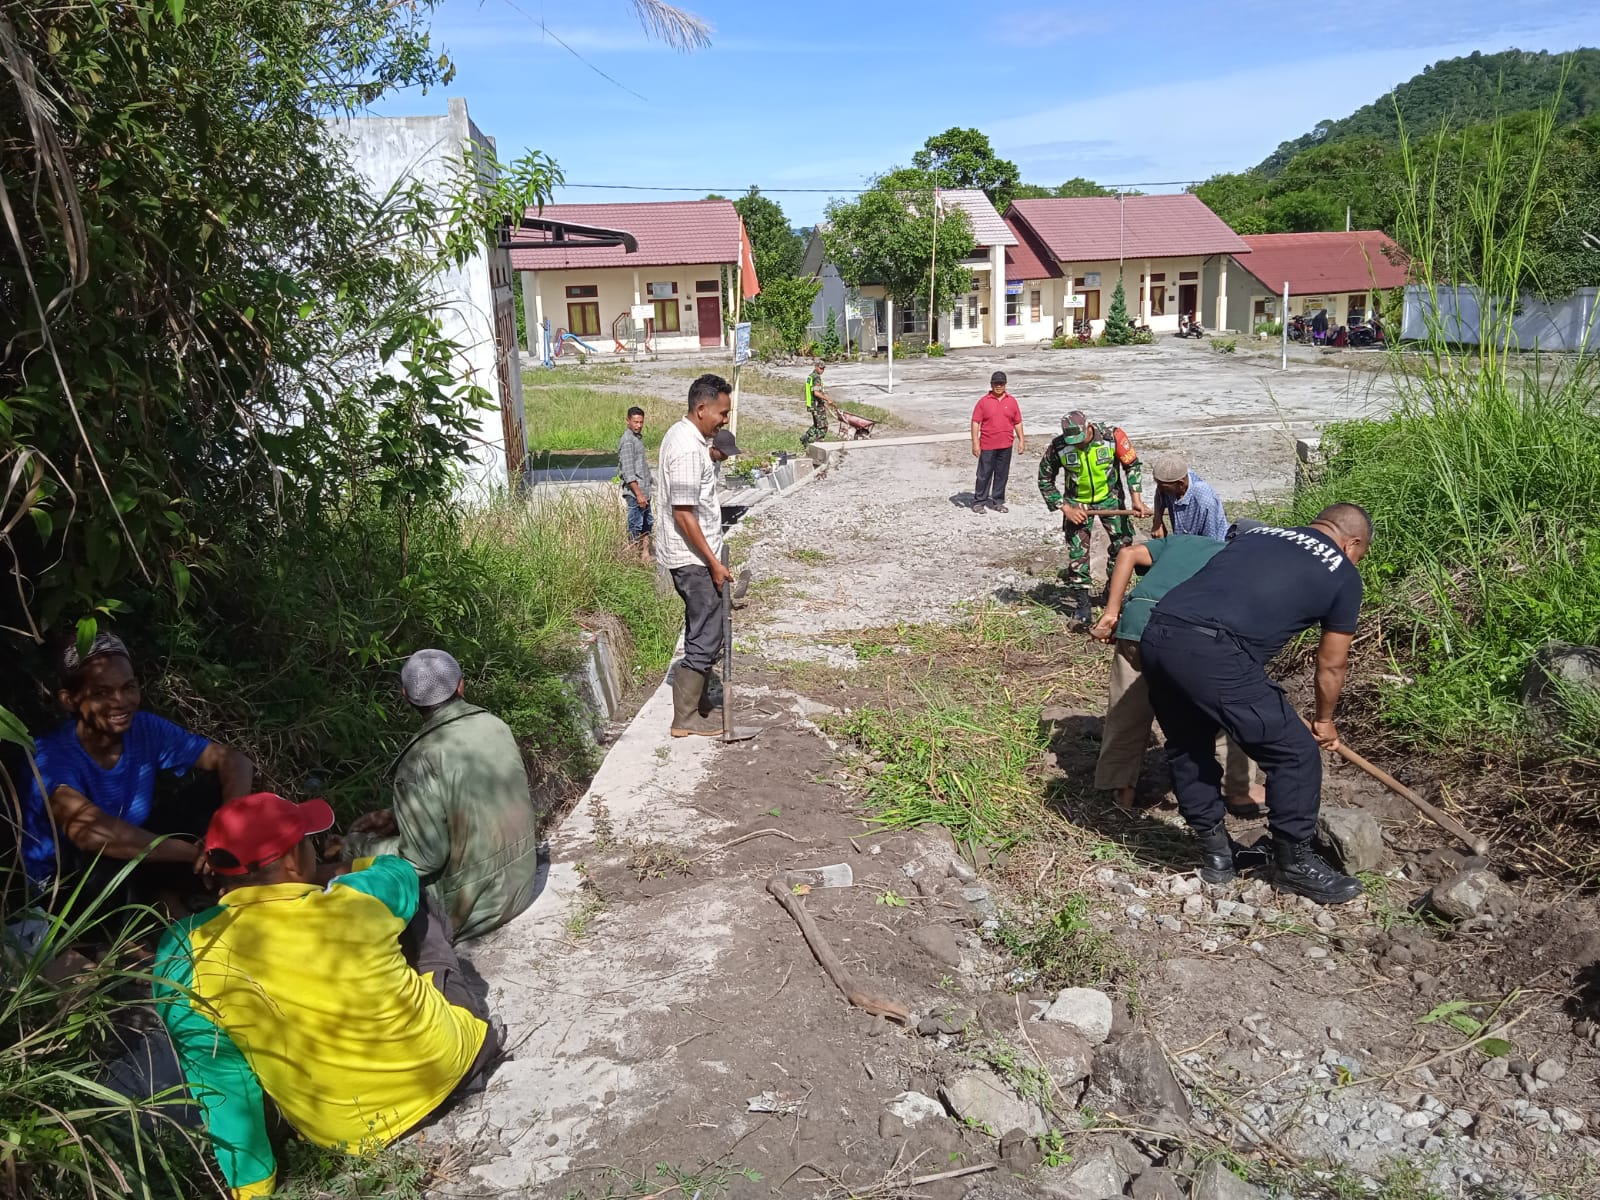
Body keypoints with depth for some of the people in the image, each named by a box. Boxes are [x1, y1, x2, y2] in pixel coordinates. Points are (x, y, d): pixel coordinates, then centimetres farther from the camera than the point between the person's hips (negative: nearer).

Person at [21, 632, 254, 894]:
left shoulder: (146, 729, -14)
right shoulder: (49, 755, -29)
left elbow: (234, 760, -12)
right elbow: (88, 830, -48)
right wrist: (196, 853, -44)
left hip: (134, 862, 6)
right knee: (114, 862, -35)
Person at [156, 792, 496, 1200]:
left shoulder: (185, 953, -20)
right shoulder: (359, 900, -21)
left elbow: (218, 1078, -14)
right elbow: (400, 869, 4)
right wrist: (332, 873, 20)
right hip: (443, 1068, -1)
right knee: (431, 945, 26)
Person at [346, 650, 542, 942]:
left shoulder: (421, 761, -24)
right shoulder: (495, 726, -5)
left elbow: (425, 858, -21)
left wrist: (355, 851, -7)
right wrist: (396, 817, 10)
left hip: (473, 909, -6)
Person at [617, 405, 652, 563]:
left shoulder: (638, 437, 13)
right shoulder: (627, 441, -16)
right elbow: (628, 472, -21)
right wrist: (638, 494, -23)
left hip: (643, 490, 10)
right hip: (635, 492, -10)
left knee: (648, 523, 16)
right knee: (635, 527, -3)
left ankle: (645, 555, 24)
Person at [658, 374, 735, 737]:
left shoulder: (684, 435, 10)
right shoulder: (687, 449, -23)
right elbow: (683, 513, -25)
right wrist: (713, 563, -22)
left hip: (695, 555, 11)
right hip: (693, 557, -11)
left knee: (704, 631, 19)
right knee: (705, 638, -4)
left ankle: (700, 703, 32)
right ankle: (685, 720, 5)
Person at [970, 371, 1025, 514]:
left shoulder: (1011, 401, 6)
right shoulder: (984, 401, -3)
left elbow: (1018, 422, 11)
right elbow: (975, 422, -4)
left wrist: (1021, 440, 6)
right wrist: (975, 443, -10)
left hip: (1006, 446, 3)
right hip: (987, 446, -3)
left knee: (1002, 475, 9)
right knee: (984, 474, 2)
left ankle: (998, 502, 19)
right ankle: (978, 502, 12)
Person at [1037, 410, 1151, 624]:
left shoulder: (1112, 437, -23)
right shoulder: (1058, 447, -23)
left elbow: (1133, 465, -8)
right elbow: (1045, 480, -9)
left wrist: (1136, 498, -14)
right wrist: (1065, 508, -14)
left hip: (1109, 496, 1)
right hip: (1077, 502, -1)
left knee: (1123, 541, 4)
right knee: (1077, 550, -7)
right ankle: (1083, 602, 0)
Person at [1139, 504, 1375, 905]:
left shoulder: (1258, 534, 27)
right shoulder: (1342, 574, 15)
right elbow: (1332, 665, 24)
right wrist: (1325, 721, 40)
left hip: (1156, 636, 7)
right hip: (1213, 655, -6)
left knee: (1186, 747, 26)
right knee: (1295, 754, 11)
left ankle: (1213, 850, 37)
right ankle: (1295, 863, 24)